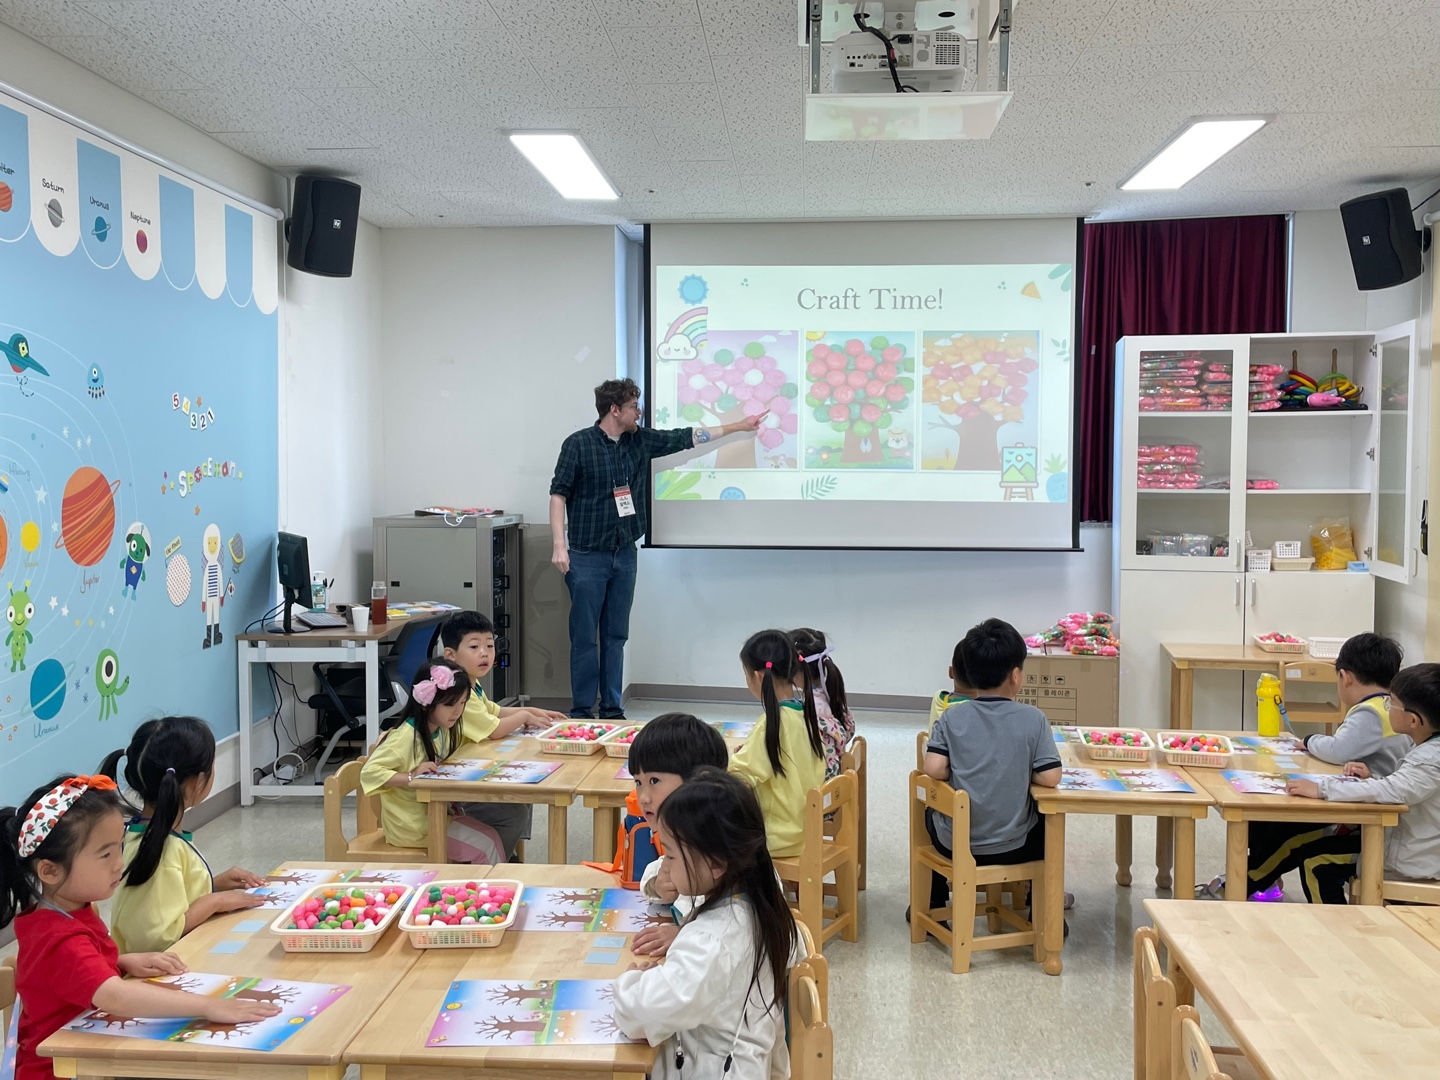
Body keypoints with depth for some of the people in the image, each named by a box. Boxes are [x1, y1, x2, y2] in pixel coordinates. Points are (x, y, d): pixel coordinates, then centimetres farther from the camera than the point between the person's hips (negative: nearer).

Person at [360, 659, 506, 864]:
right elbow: (369, 771, -24)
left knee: (491, 836, 3)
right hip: (411, 825, -8)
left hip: (436, 812, 8)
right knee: (485, 846, -10)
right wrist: (411, 778, -33)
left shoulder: (442, 731, 3)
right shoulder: (406, 737, -22)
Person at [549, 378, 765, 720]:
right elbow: (558, 495, -7)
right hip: (586, 556, -5)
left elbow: (684, 437, 14)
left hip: (624, 554, 5)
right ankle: (581, 712, 6)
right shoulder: (578, 444, -7)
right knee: (584, 638, -2)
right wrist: (559, 545, -16)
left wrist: (738, 426, 17)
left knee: (616, 637, 10)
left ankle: (612, 710, 17)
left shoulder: (640, 440, 8)